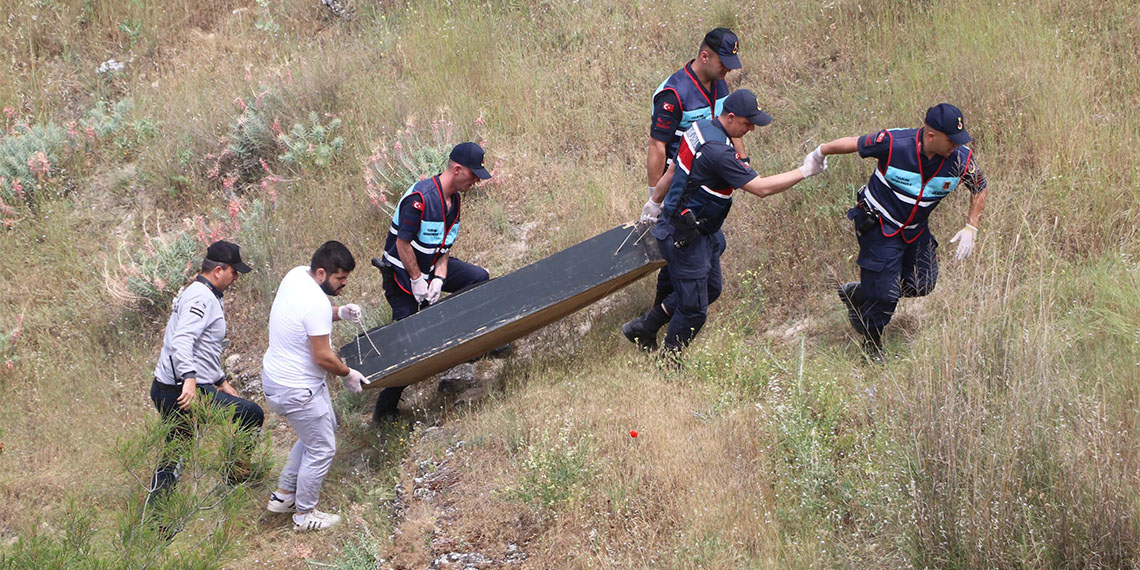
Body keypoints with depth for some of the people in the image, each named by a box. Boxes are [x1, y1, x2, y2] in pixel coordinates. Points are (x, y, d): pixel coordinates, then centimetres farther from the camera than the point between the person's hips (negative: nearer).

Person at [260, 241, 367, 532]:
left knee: (326, 428, 27)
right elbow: (323, 357, -26)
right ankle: (304, 515, 22)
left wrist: (339, 313, 0)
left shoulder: (296, 274, -2)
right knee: (322, 449, 6)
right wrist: (348, 374, -7)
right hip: (296, 390, -10)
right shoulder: (316, 304, -30)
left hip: (276, 374, 10)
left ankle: (284, 494, 36)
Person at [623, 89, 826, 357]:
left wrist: (655, 201, 28)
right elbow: (761, 188, -28)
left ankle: (643, 327, 34)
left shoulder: (701, 127, 2)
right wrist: (805, 171, -20)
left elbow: (672, 171, 15)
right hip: (684, 236, -11)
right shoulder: (718, 151, -29)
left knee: (711, 288, 23)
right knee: (694, 307, 1)